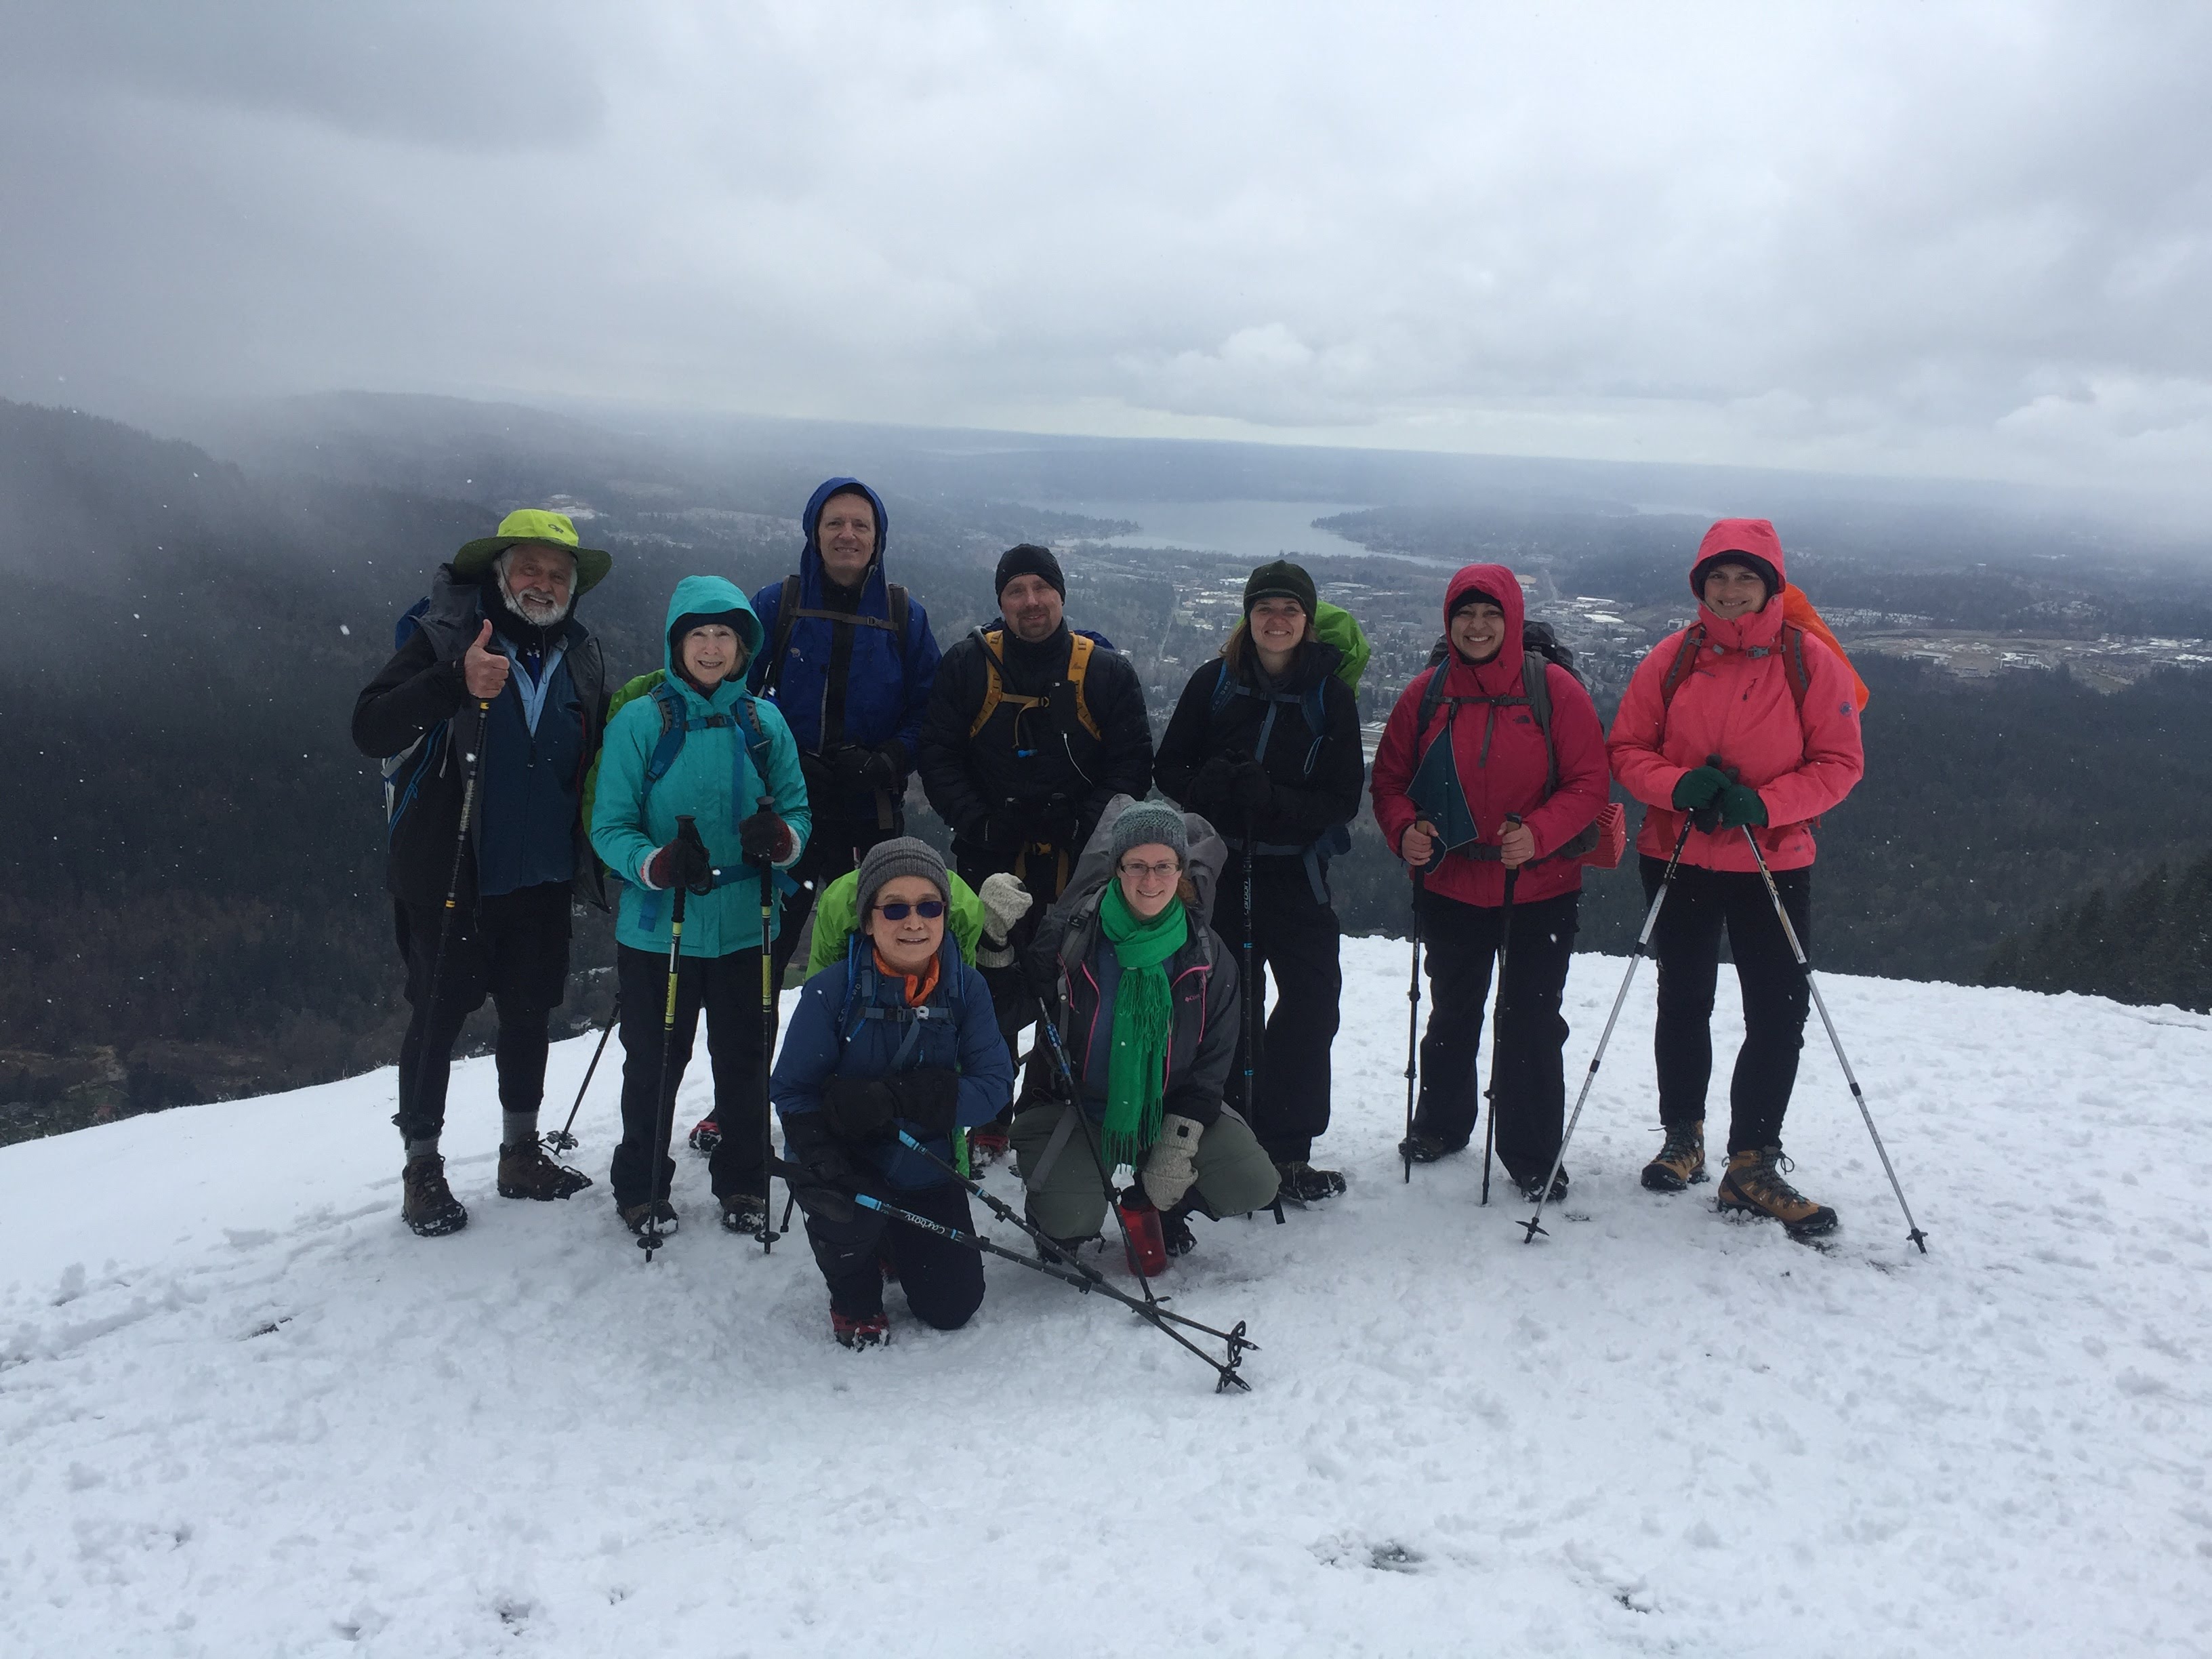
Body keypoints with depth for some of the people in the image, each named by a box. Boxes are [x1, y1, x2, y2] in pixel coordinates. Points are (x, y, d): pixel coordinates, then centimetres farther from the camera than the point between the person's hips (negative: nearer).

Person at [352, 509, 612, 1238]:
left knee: (529, 1013, 15)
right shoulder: (445, 637, -9)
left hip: (541, 877, 5)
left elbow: (594, 758, 17)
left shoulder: (581, 656, 6)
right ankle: (421, 1169, 21)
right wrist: (456, 682, -32)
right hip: (449, 875, -5)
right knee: (437, 1017, 5)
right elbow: (369, 728, -18)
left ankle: (521, 1153, 32)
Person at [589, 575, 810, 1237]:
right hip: (657, 928, -2)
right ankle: (641, 1187, 31)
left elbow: (799, 810, 7)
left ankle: (743, 1185, 31)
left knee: (744, 1061, 12)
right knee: (654, 1064, 9)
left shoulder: (765, 722, 2)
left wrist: (781, 838, -17)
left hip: (746, 927, 2)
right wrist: (659, 865, -26)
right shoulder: (638, 721, -5)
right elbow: (610, 827, -7)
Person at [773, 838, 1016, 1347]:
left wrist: (896, 1098, -35)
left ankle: (893, 1245, 37)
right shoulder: (833, 989, -21)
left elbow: (994, 1084, -20)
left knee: (952, 1307, 4)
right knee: (848, 1215, -34)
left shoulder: (966, 987, -14)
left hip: (926, 1170, 3)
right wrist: (824, 1162, -34)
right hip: (848, 1165, -2)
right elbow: (793, 1090, -16)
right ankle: (854, 1297, 2)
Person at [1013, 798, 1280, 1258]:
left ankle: (1158, 1204, 17)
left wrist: (1178, 1143, -9)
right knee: (1070, 1220, -25)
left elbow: (1212, 1060, 0)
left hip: (1169, 1110, 3)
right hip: (1075, 1110, -2)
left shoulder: (1208, 957, -6)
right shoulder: (1070, 934, -13)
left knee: (1253, 1187, -13)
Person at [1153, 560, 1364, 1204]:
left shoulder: (1331, 696, 0)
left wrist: (1274, 800, -21)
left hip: (1296, 873, 0)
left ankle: (1284, 1149, 8)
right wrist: (1213, 789, -19)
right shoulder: (1213, 683, 1)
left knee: (1313, 1001, -4)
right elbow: (1169, 769, 3)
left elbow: (1344, 800, -4)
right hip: (1219, 868, 0)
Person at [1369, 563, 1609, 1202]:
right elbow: (1390, 778, 5)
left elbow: (1589, 781, -8)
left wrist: (1539, 834, -24)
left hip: (1540, 890, -2)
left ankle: (1532, 1155, 20)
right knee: (1452, 1013, 19)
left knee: (1531, 1022, 3)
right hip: (1449, 887, 3)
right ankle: (1441, 1124, 39)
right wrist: (1404, 830, -15)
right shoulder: (1426, 694, -1)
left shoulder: (1555, 689, -8)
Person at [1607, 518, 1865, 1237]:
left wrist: (1765, 803, -21)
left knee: (1780, 1014, -2)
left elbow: (1840, 761, -6)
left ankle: (1753, 1164, 12)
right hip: (1678, 857, 1)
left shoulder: (1810, 661, -6)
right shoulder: (1673, 657, -3)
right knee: (1684, 1002, 14)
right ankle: (1683, 1138, 32)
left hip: (1775, 863, -1)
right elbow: (1626, 747, -1)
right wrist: (1679, 786, -20)